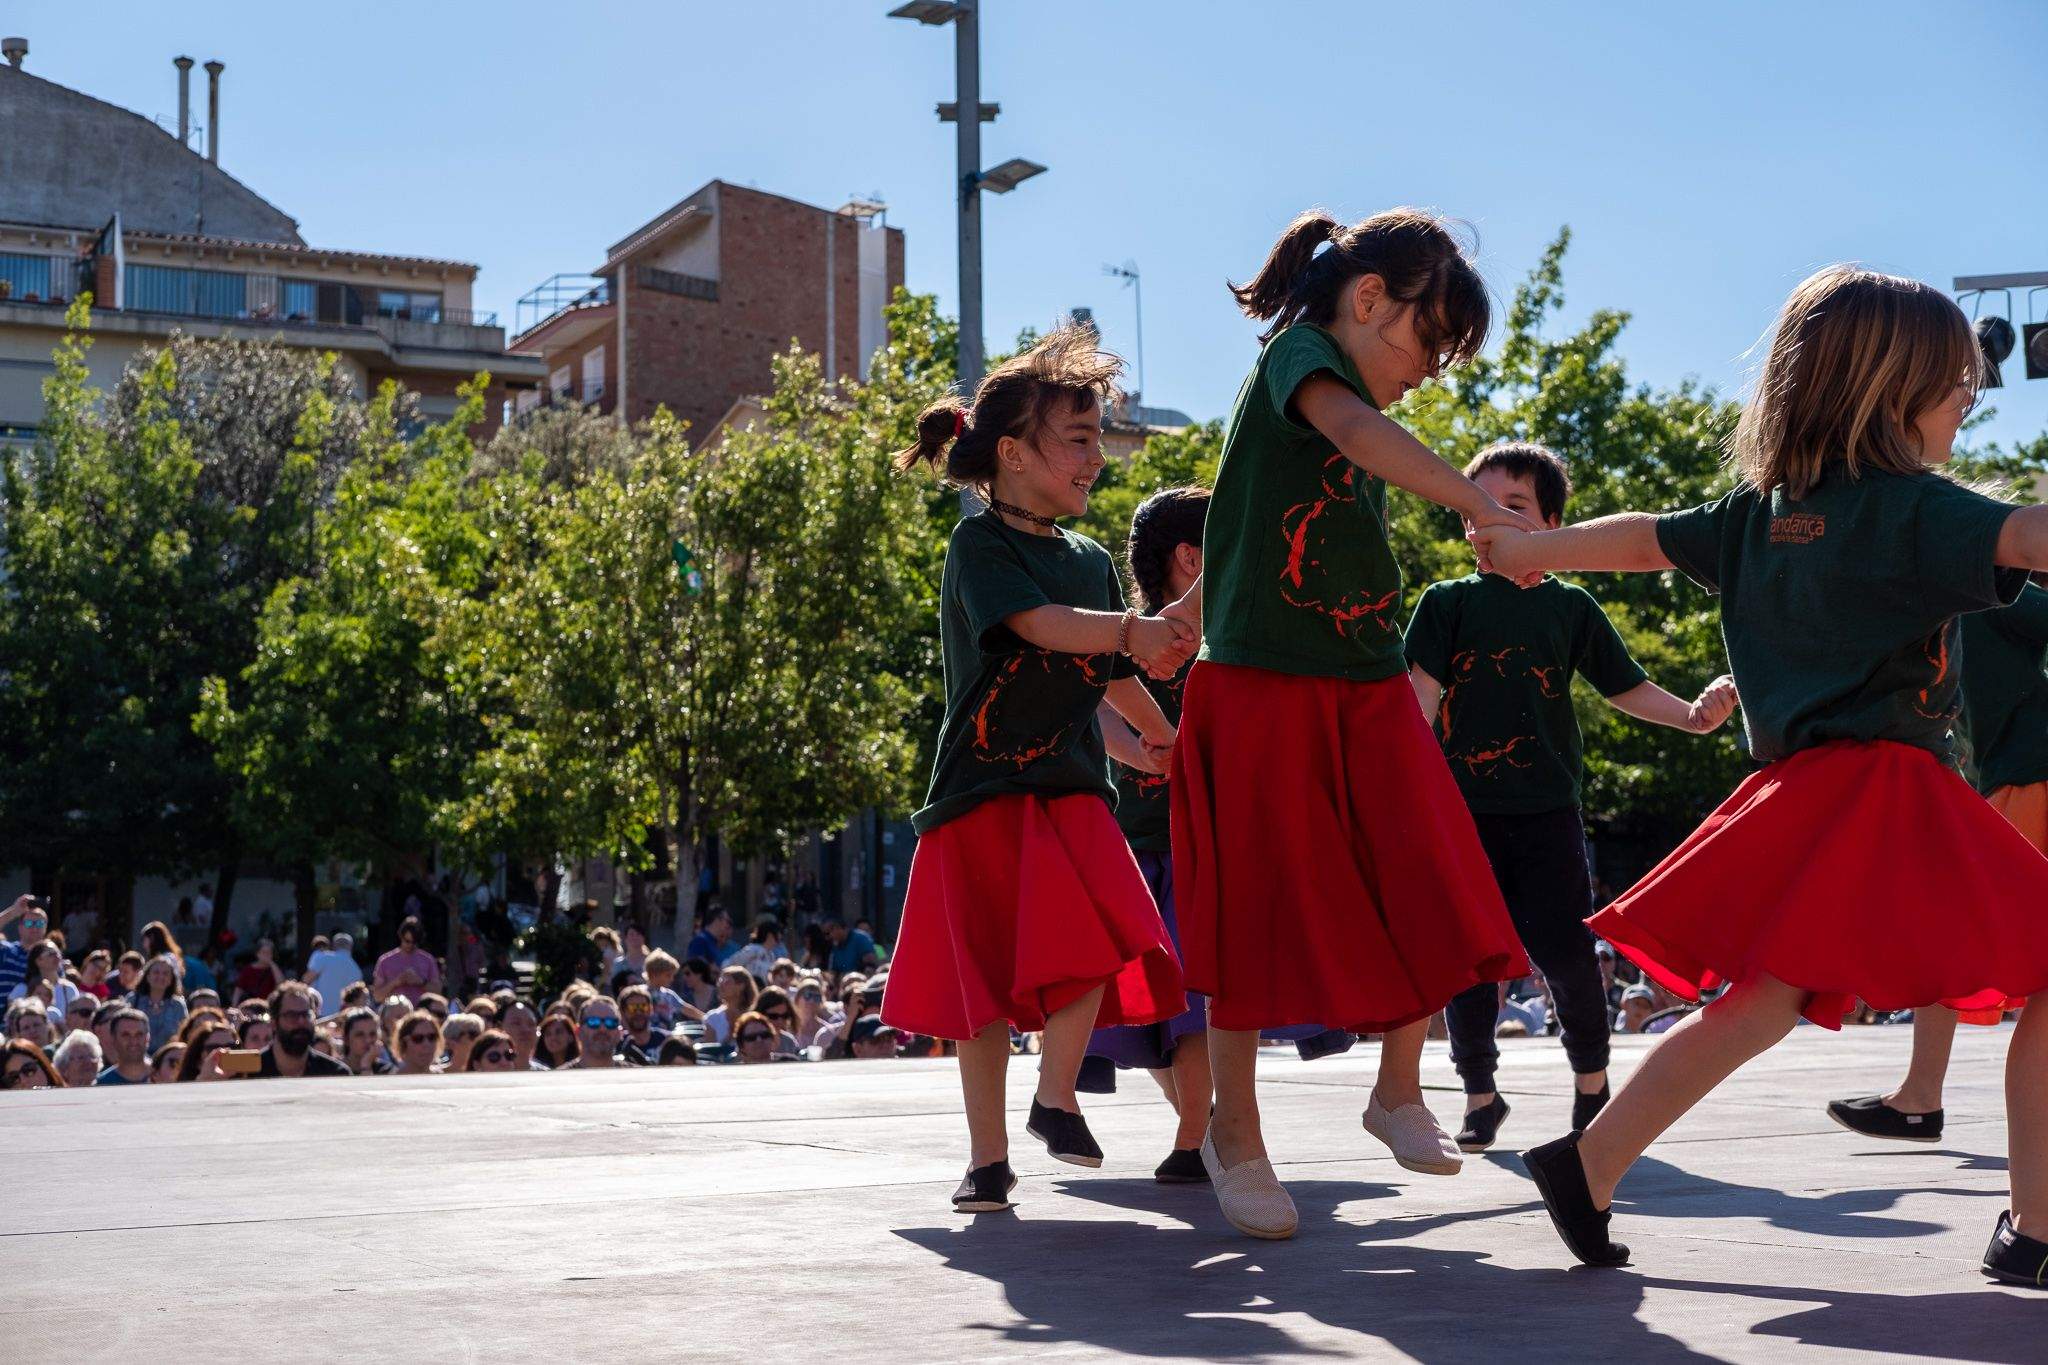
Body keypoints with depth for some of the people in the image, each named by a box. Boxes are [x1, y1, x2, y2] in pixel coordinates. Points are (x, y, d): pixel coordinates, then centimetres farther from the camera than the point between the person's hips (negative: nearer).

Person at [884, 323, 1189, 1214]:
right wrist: (1133, 631, -41)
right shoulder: (980, 544, -7)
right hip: (984, 788, -5)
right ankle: (988, 1157, 10)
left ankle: (1056, 1099, 0)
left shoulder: (1090, 561, 13)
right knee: (985, 976, 1)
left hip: (1072, 788, 5)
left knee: (1092, 942, -17)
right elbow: (1039, 624, -26)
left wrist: (1168, 741, 34)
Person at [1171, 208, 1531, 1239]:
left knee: (1428, 894, -3)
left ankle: (1398, 1092, 17)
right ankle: (1234, 1135, 14)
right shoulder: (1300, 353, -7)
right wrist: (1478, 505, -38)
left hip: (1367, 692, 8)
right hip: (1263, 691, -8)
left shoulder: (1351, 417, 19)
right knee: (1257, 914, 0)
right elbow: (1357, 432, -30)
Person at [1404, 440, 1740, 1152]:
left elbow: (1625, 687, 12)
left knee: (1564, 949, -4)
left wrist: (1691, 714, -4)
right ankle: (1480, 1096, 17)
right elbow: (1422, 694, -3)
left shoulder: (1569, 606, 10)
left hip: (1546, 808, 0)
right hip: (1464, 807, 0)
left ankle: (1592, 1085, 17)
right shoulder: (1447, 603, 6)